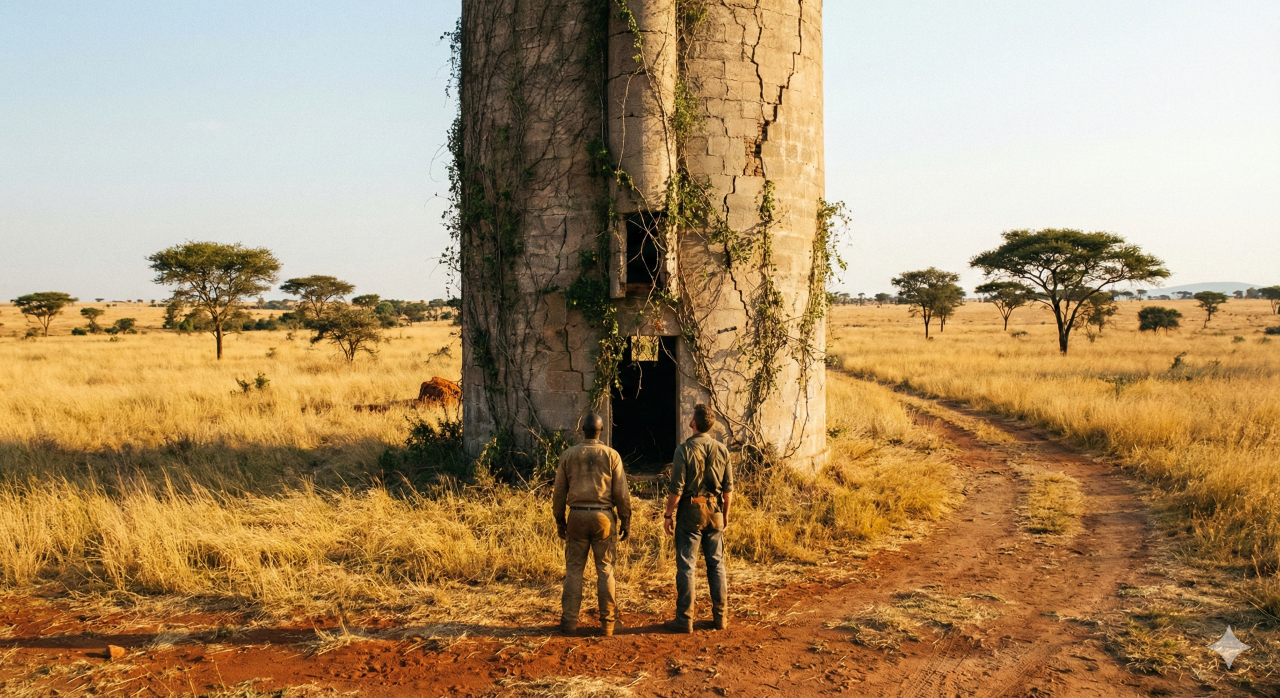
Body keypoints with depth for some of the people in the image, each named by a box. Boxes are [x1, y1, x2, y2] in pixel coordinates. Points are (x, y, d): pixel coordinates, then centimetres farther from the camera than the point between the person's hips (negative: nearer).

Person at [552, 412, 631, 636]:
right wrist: (625, 520, 7)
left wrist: (559, 520, 15)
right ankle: (607, 622, 8)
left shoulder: (568, 455, 2)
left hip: (577, 516, 1)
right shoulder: (611, 455, -1)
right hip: (603, 516, -1)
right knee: (605, 569, 7)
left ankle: (569, 622, 7)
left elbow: (559, 492, 5)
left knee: (574, 570, 7)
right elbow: (621, 492, -2)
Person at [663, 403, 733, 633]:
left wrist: (668, 514, -4)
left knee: (686, 566, 1)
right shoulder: (722, 450, 2)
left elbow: (676, 488, -12)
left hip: (690, 512, -4)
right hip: (714, 511, 4)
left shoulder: (685, 450, -11)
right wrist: (725, 513, 17)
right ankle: (721, 616, 17)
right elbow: (728, 488, 6)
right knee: (716, 565, 12)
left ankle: (685, 619, 3)